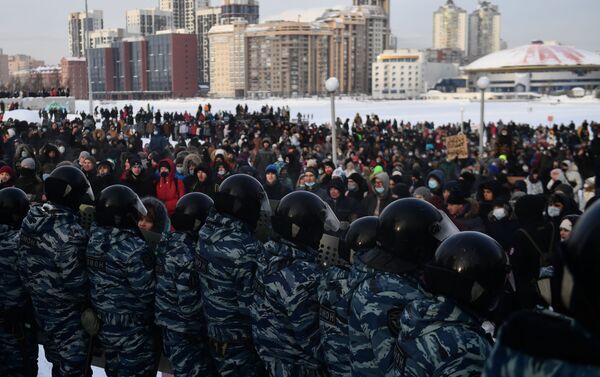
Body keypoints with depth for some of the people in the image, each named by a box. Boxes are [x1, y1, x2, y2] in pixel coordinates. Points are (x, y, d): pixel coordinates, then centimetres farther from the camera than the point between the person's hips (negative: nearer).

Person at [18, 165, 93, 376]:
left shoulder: (31, 219, -1)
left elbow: (25, 262, 7)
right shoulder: (69, 231, -27)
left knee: (57, 358, 23)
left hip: (39, 301, 8)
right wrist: (87, 298, -5)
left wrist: (36, 288, 16)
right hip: (65, 309, -8)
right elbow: (74, 278, -23)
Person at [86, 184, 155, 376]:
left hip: (101, 322, 7)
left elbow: (93, 278, 2)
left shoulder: (92, 239, -4)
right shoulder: (133, 248, -25)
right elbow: (147, 291, -21)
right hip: (131, 327, -7)